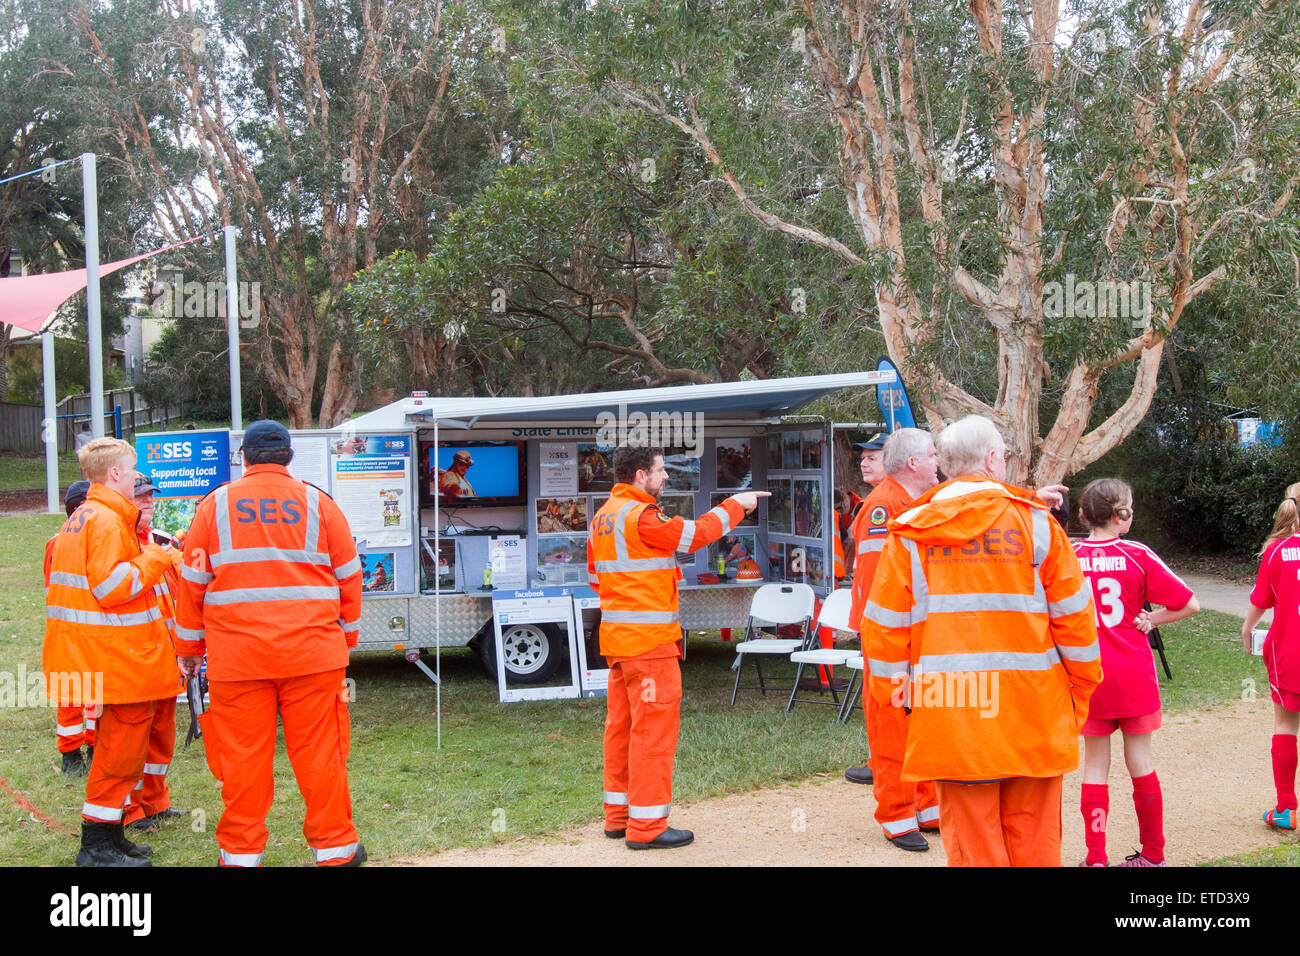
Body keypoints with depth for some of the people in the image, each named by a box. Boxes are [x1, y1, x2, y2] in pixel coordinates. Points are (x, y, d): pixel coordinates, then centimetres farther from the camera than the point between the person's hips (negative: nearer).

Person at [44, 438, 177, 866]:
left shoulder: (82, 518, 17)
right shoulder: (108, 521, -16)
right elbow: (113, 587, -24)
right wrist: (153, 559, -12)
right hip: (116, 657, -11)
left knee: (118, 744, 18)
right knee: (122, 746, -4)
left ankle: (108, 835, 26)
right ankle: (98, 845, 1)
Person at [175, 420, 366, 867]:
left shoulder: (216, 505, 5)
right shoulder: (317, 503, 5)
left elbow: (193, 581, 8)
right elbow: (348, 577, 9)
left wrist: (189, 646, 17)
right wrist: (347, 637, 20)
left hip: (236, 657, 0)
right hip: (311, 653, 0)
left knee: (242, 755, 6)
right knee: (319, 751, 5)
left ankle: (241, 852, 14)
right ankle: (335, 847, 13)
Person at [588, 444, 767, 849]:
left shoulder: (603, 516, 12)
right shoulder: (640, 516, -17)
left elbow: (595, 576, 19)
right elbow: (696, 534, -11)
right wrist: (734, 505, 1)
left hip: (616, 635, 10)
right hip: (649, 640, -10)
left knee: (621, 724, 14)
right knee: (654, 726, -4)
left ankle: (618, 815, 23)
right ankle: (646, 826, 1)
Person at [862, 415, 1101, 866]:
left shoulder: (908, 533, 3)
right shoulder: (1035, 522, 0)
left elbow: (883, 626, 3)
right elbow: (1074, 616, 2)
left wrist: (892, 689, 15)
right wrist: (1081, 689, 13)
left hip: (949, 709, 1)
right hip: (1032, 710, 0)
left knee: (970, 841, 6)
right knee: (1034, 841, 10)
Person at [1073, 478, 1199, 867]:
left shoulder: (1069, 555, -5)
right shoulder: (1138, 555, -8)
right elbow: (1189, 604, -8)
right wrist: (1149, 620, 3)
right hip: (1135, 675, 0)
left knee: (1095, 764, 8)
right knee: (1140, 761, 10)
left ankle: (1095, 857, 8)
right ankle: (1153, 854, 20)